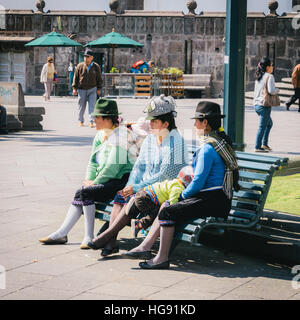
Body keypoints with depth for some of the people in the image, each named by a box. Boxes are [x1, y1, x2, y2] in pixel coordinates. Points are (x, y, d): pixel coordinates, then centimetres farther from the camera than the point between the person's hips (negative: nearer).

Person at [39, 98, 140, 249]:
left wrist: (95, 182, -13)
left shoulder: (120, 135, -15)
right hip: (108, 181, 9)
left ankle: (89, 237, -15)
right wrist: (89, 179, 1)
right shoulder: (101, 135, 14)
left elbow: (114, 166, -19)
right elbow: (93, 161, 17)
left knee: (86, 192, -21)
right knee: (79, 194, -5)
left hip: (122, 181, -9)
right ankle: (61, 233, -2)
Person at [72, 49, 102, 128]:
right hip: (82, 90, 0)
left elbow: (99, 79, 8)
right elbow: (76, 77, 4)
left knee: (92, 106, -9)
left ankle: (91, 122, -8)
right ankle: (81, 121, 25)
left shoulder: (96, 67, 1)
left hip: (92, 89, 0)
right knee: (81, 106, 8)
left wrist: (98, 89, 5)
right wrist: (74, 88, -2)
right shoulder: (80, 66, -1)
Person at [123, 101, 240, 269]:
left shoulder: (208, 148, -17)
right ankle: (145, 247, 9)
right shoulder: (222, 140, 15)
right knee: (166, 206, 12)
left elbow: (198, 183, -18)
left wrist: (182, 195, 0)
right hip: (217, 199, 11)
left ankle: (162, 258, -10)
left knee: (168, 211, -16)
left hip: (213, 202, -11)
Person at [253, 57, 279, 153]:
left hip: (257, 104, 9)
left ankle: (264, 144, 24)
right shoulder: (269, 76, -12)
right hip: (264, 105, -9)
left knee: (269, 123, 24)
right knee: (262, 127, -2)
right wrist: (277, 90, -1)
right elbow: (271, 91, -20)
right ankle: (258, 147, 1)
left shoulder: (259, 77, 12)